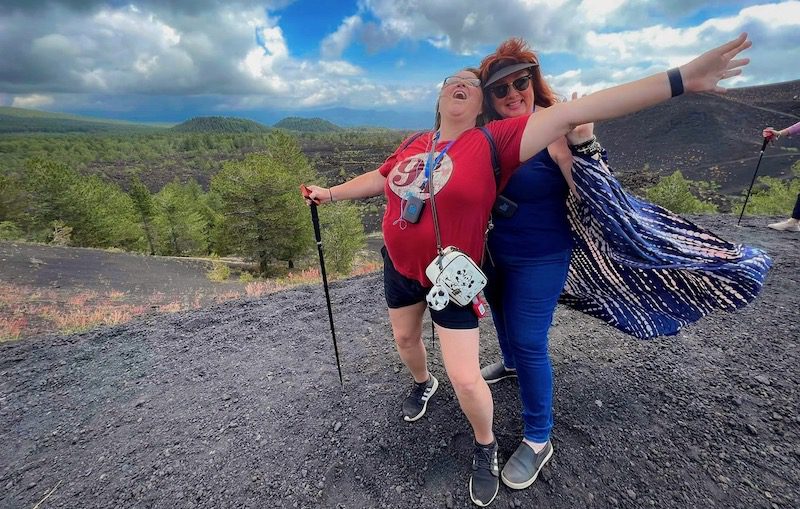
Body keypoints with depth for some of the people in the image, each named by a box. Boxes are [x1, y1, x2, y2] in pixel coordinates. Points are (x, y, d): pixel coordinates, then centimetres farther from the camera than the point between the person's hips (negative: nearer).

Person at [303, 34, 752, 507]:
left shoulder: (492, 143, -14)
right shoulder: (414, 145, 1)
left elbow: (570, 113, -21)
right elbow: (377, 180, 15)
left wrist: (678, 79, -23)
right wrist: (330, 193, 26)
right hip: (399, 267, 6)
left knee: (465, 379, -1)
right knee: (405, 337, 26)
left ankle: (486, 448, 33)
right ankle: (423, 383, 61)